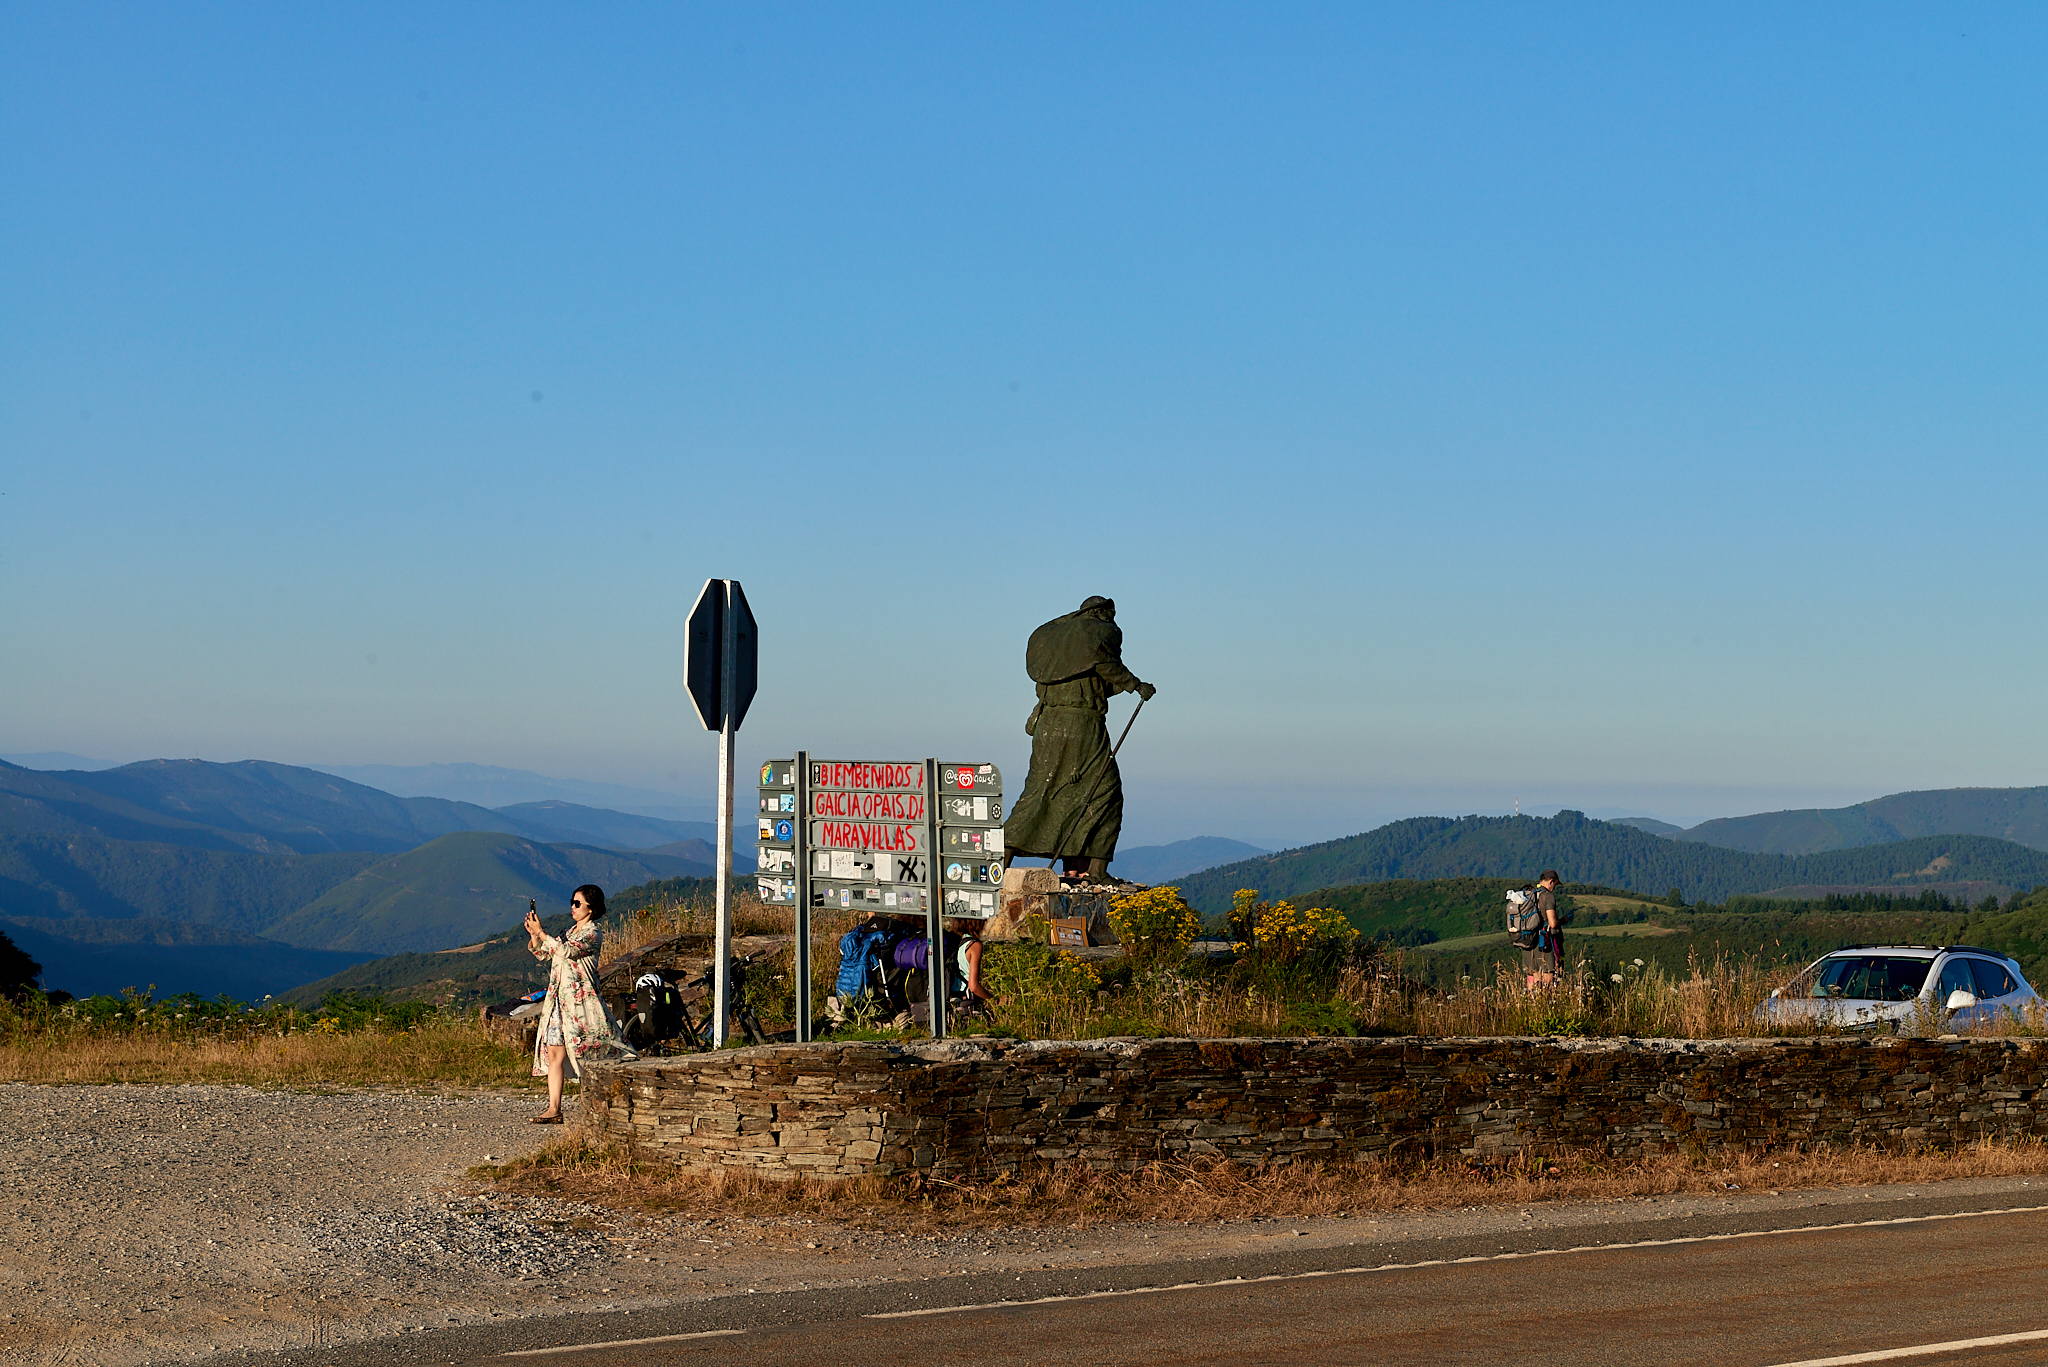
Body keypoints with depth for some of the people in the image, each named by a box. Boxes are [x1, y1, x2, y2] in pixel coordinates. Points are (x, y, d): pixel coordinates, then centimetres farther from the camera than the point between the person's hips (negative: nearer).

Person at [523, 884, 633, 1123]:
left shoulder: (593, 934, -7)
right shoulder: (569, 932, 18)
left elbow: (566, 951, -21)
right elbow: (543, 954, 19)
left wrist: (541, 932, -17)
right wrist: (533, 935, 3)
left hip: (580, 1000, -8)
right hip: (558, 999, 8)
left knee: (590, 1054, -6)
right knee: (554, 1052, 1)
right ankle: (554, 1109, 0)